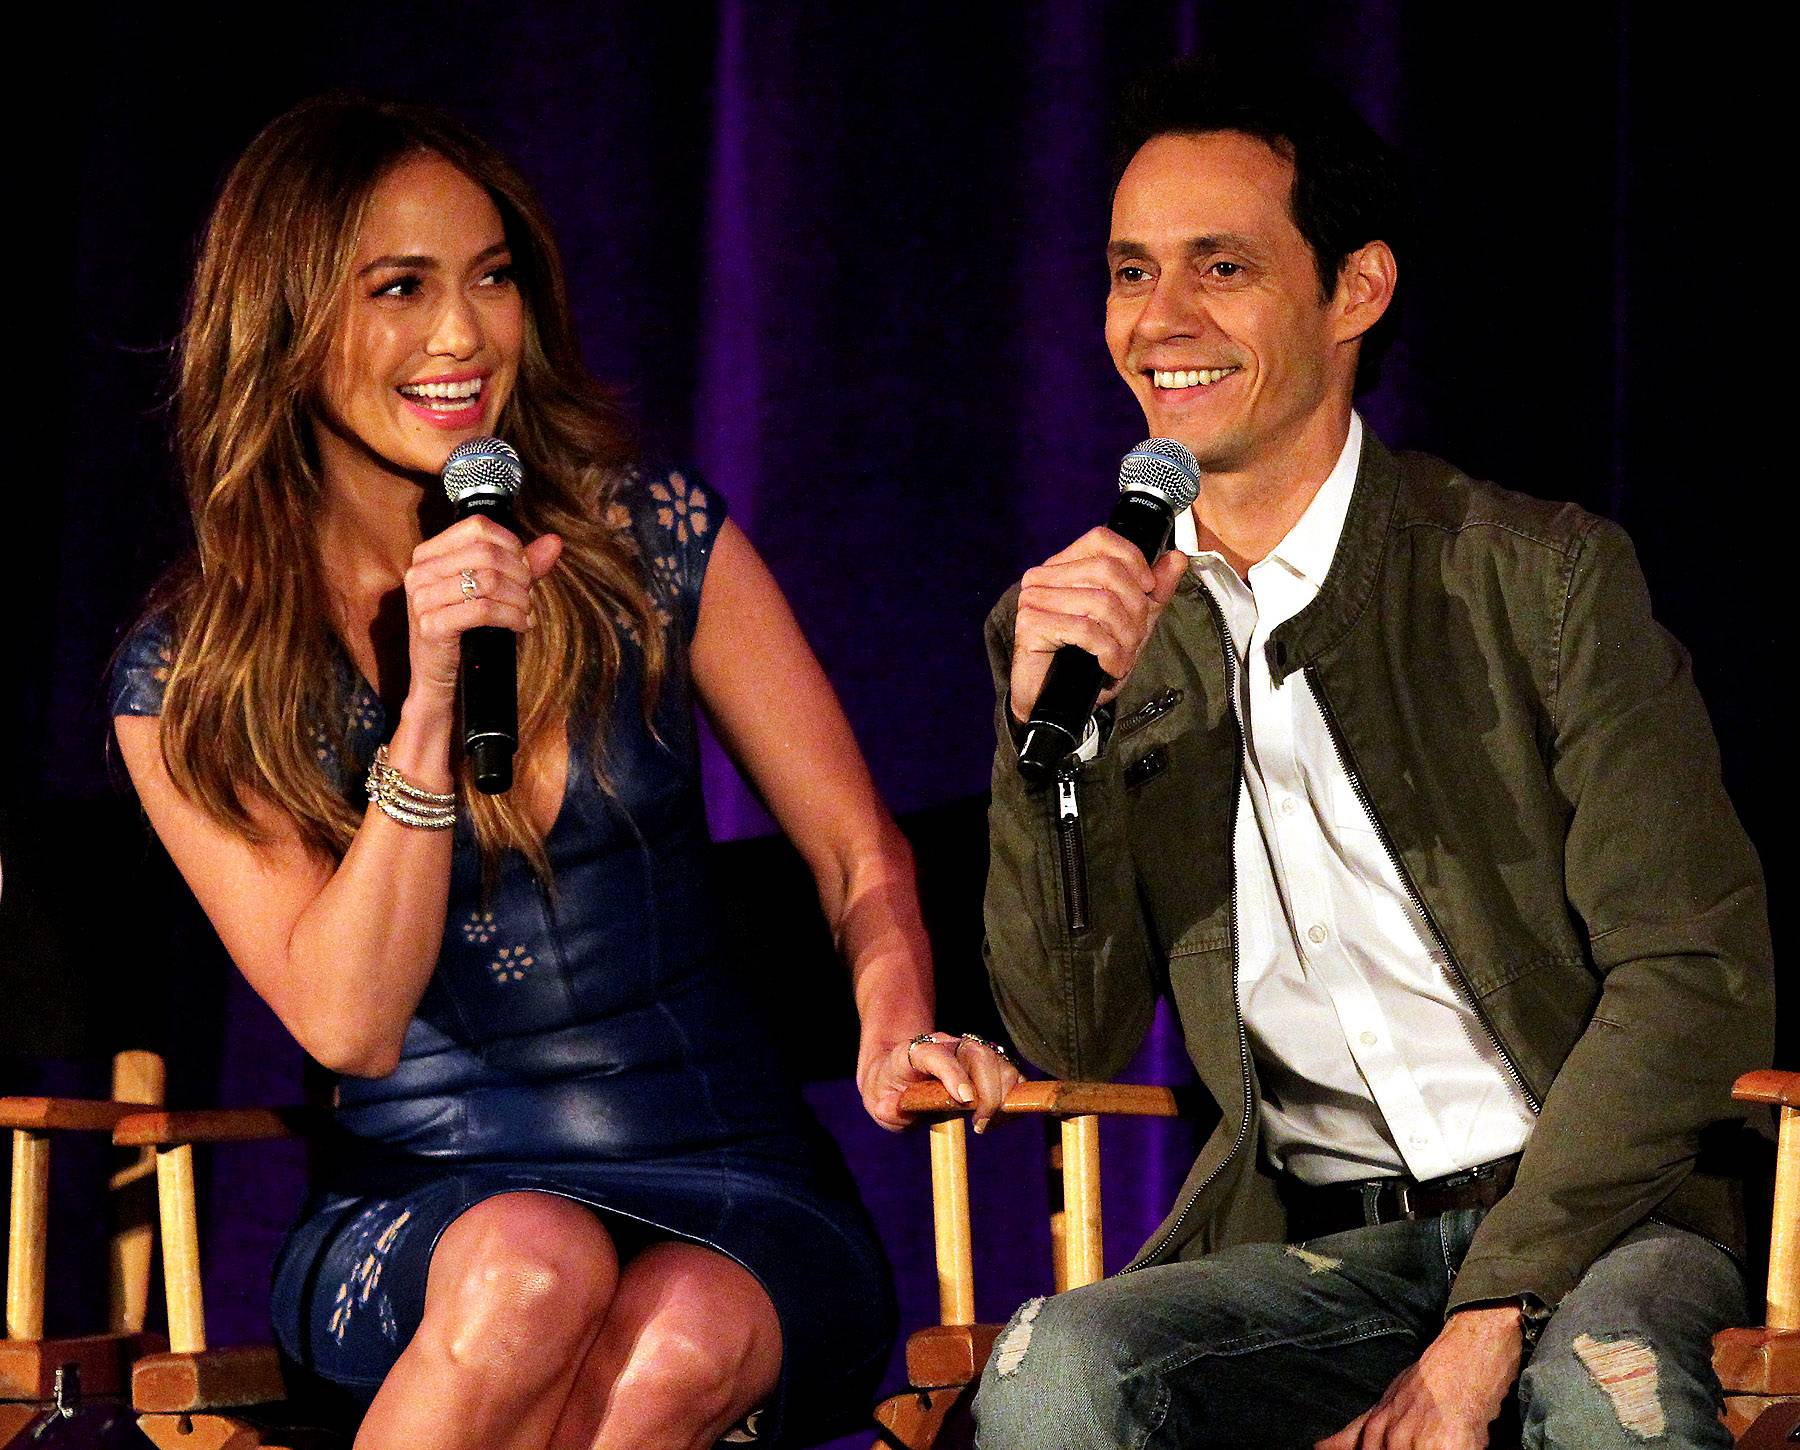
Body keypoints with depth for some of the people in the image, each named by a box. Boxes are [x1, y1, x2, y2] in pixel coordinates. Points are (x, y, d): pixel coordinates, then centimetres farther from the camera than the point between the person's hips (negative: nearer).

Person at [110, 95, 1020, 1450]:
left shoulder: (652, 540, 4)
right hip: (413, 1221, -1)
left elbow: (860, 852, 8)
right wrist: (432, 698, -18)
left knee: (682, 1337, -35)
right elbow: (347, 1023, -9)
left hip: (735, 1196, 1)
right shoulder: (192, 679, 1)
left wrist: (897, 1029, -14)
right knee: (534, 1267, -36)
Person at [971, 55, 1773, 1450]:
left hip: (1587, 1221, -2)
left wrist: (1488, 1325, -17)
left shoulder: (1545, 575, -2)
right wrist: (1050, 725, -9)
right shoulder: (1120, 623, 10)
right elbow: (1070, 1045, 7)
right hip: (1310, 1245, 2)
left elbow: (1698, 980, -8)